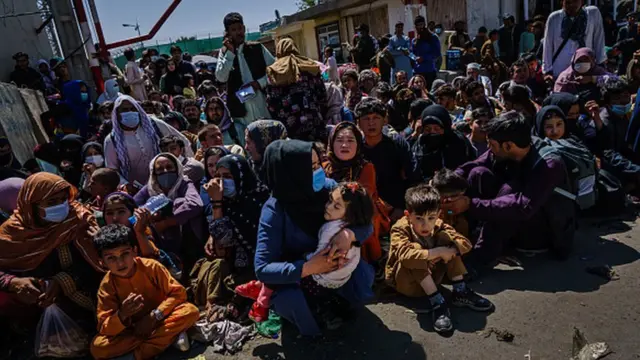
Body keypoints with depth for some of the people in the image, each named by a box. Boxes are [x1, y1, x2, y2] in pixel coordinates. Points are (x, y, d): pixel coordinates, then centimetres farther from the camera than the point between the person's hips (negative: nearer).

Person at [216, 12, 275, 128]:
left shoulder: (257, 48, 6)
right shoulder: (225, 53, 7)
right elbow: (221, 78, -7)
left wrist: (260, 82, -9)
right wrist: (230, 52, -10)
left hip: (264, 105, 0)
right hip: (241, 110, 0)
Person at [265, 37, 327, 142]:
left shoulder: (274, 72, 3)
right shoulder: (310, 66, 9)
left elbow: (271, 103, -2)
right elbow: (322, 95, 8)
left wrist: (279, 119, 10)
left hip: (289, 125, -1)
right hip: (314, 122, 2)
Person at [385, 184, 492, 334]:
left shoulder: (438, 227, -8)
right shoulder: (400, 230, -24)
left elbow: (465, 243, -13)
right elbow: (406, 255, -43)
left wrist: (448, 251, -31)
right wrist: (438, 252, -39)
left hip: (430, 276, 5)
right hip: (405, 282, -5)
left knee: (446, 238, -14)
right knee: (416, 248, -34)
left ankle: (460, 291, -12)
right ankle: (437, 302, -31)